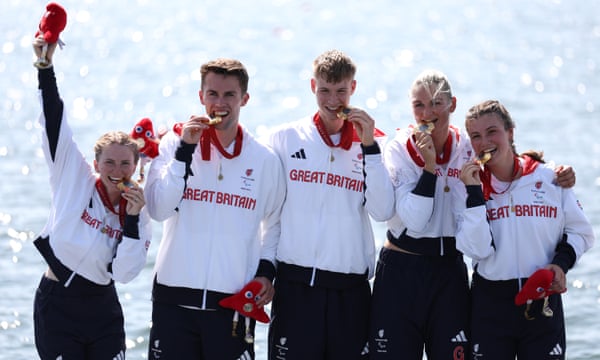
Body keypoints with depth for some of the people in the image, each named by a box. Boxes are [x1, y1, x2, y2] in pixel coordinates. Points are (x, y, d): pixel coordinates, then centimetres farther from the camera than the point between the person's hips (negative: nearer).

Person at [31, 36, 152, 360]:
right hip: (57, 307, -3)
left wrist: (132, 220, -16)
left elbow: (124, 273, -9)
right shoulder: (75, 180, -4)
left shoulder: (138, 214, 1)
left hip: (103, 311, 3)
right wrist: (45, 67, -18)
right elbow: (54, 121, -10)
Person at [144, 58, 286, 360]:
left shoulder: (264, 160, 5)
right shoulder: (175, 143, 1)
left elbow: (273, 224, 18)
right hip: (174, 299, -1)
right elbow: (159, 209, -11)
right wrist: (185, 149, -15)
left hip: (234, 301, 1)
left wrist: (266, 271, 4)